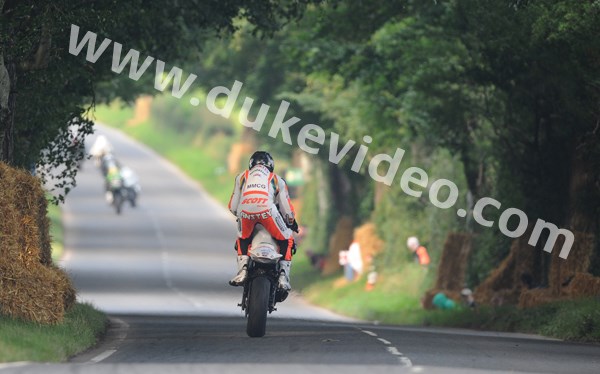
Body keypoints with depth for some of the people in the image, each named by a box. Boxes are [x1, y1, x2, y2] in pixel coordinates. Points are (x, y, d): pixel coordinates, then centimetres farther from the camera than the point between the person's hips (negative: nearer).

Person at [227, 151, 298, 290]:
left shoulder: (242, 177, 34)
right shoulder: (276, 179, 31)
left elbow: (232, 207, 30)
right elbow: (287, 209, 27)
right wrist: (291, 222, 49)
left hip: (245, 210, 2)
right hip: (267, 210, -2)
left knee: (242, 240, 31)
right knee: (286, 241, 20)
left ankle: (242, 269, 8)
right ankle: (283, 276, 5)